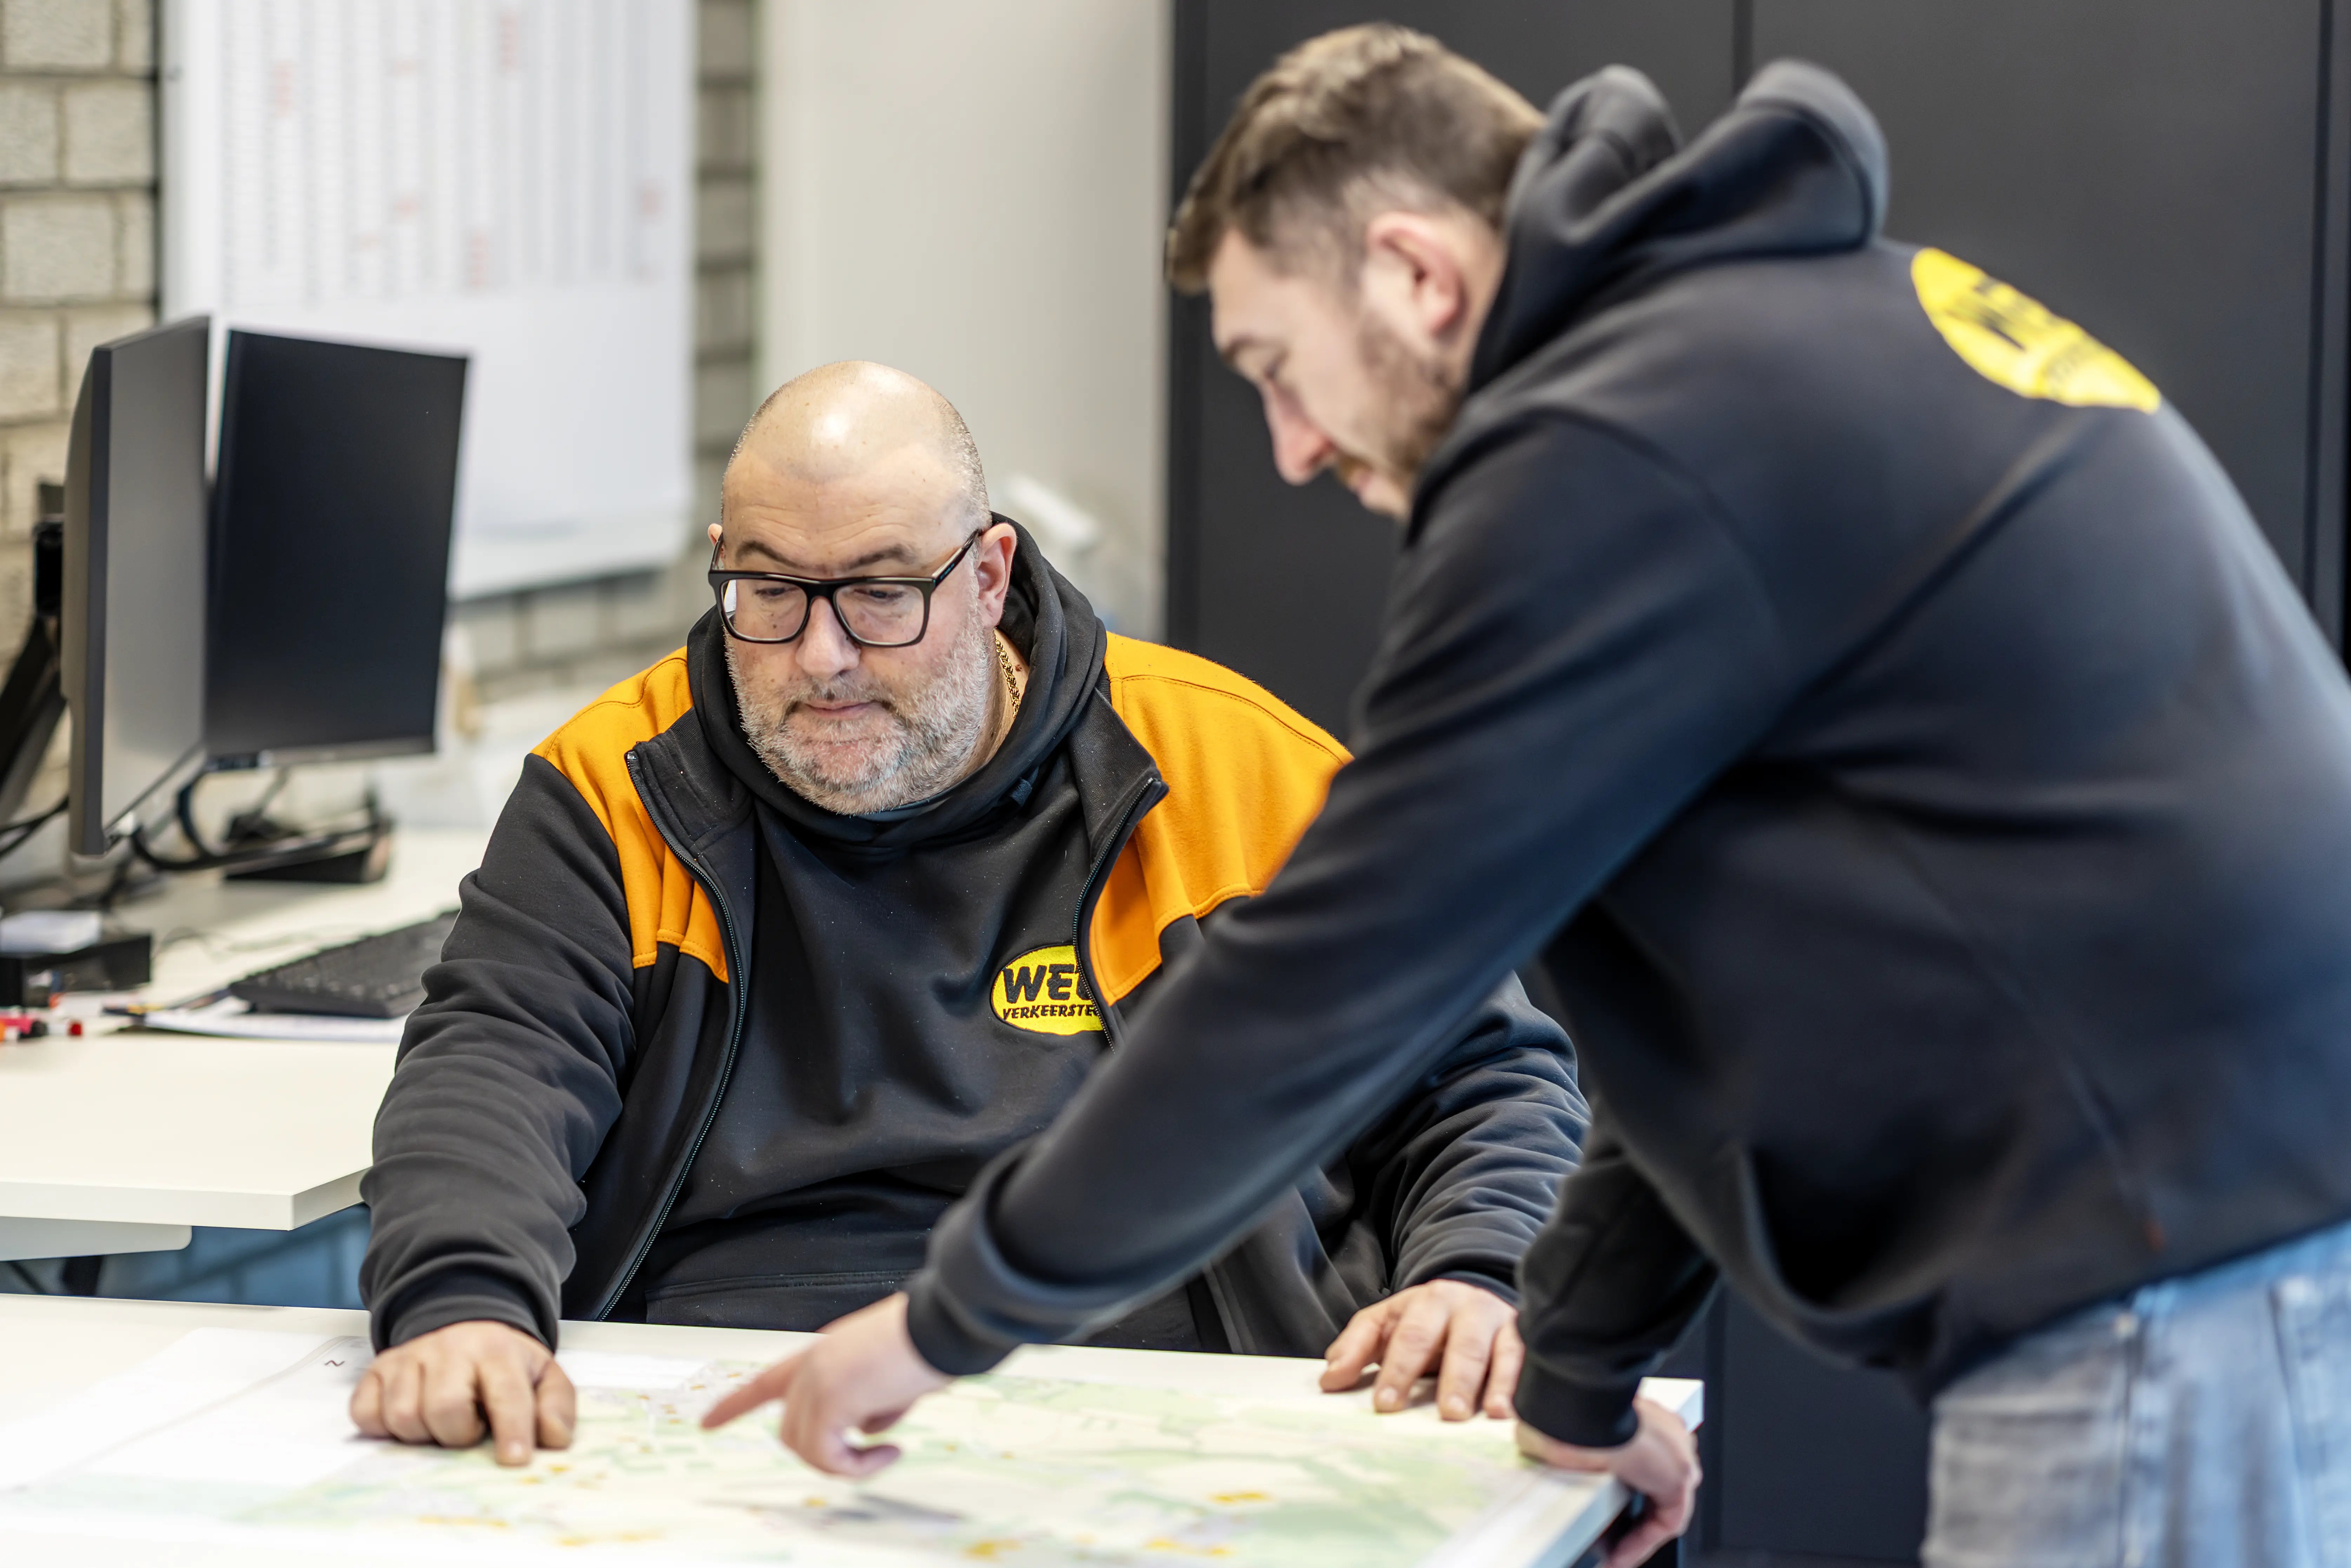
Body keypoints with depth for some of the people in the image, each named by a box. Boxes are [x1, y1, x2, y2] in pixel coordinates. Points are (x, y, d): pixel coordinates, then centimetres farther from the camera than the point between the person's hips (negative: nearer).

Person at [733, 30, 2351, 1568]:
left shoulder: (1611, 455, -11)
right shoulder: (1824, 315, 19)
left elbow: (1325, 982, -8)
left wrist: (953, 1319, 4)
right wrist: (1577, 1372, 32)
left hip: (2179, 1291, -10)